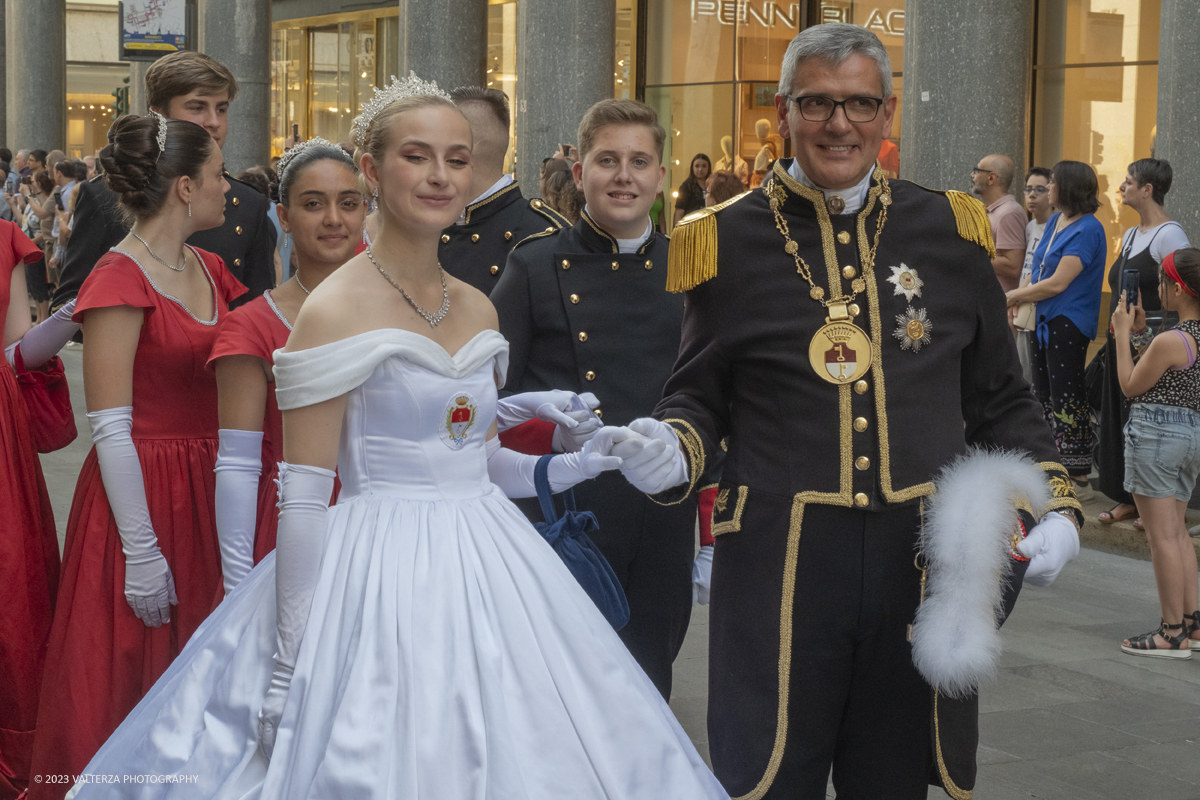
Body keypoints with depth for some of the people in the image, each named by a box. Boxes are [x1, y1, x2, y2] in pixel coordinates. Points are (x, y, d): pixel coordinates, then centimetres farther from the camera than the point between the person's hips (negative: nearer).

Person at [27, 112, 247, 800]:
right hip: (142, 496, -7)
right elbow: (110, 428, -18)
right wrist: (141, 551, -20)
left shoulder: (209, 271, 10)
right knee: (135, 682, 4)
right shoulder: (121, 279, -15)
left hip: (206, 494, 8)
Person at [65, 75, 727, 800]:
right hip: (380, 574, -7)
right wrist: (288, 665, -14)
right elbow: (303, 497, -12)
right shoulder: (335, 310, -10)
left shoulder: (479, 310, 11)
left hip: (484, 573, 7)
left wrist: (575, 466, 3)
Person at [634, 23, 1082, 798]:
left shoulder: (949, 230, 7)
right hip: (778, 559, -2)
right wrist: (672, 451, -11)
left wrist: (1054, 503, 2)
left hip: (923, 558, 2)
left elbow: (1001, 401, 13)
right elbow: (699, 397, 10)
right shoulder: (728, 240, 1)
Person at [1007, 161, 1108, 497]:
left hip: (1069, 323, -9)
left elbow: (1058, 283, -19)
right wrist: (1019, 297, 0)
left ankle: (1079, 479, 1)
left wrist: (1014, 296, -10)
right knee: (1044, 394, 14)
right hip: (1045, 320, 9)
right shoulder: (1055, 221, 12)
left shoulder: (1087, 229, -16)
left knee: (1066, 399, -6)